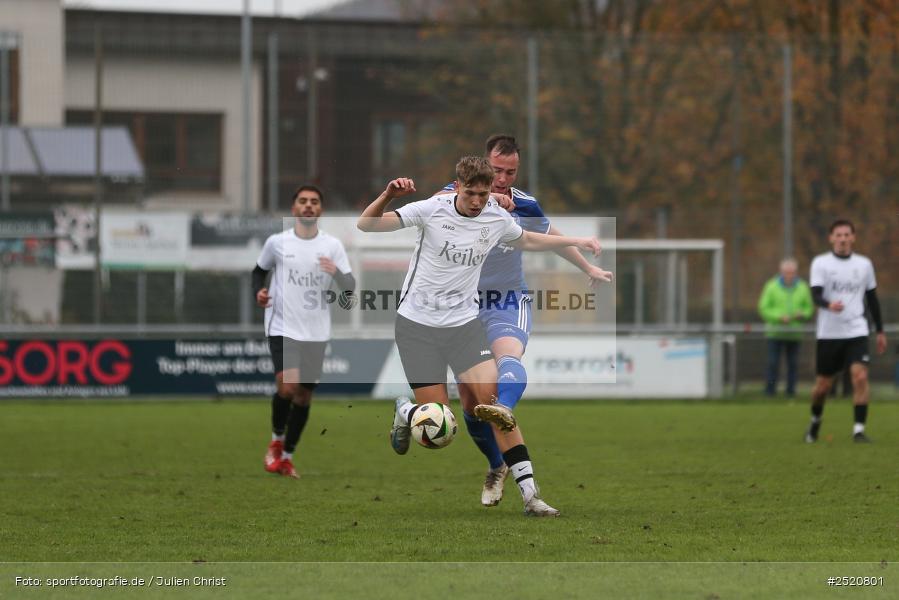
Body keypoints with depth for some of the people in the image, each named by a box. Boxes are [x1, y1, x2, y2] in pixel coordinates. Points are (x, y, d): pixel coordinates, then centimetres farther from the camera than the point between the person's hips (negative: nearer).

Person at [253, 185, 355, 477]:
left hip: (316, 332, 2)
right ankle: (277, 440, 4)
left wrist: (337, 273, -24)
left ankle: (286, 456, 23)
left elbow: (350, 287, -3)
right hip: (283, 328, -2)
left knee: (304, 395, 7)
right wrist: (258, 291, -3)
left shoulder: (332, 246, 1)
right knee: (287, 386, -22)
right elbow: (259, 270, 17)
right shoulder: (277, 242, 0)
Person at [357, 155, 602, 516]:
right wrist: (387, 196, -34)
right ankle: (405, 413, 32)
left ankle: (529, 494, -13)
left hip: (464, 324, 3)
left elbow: (527, 241, 26)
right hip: (417, 324, -3)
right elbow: (366, 225, -16)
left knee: (491, 403, -14)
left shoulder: (497, 219, 2)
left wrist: (576, 241, 19)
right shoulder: (432, 210, -11)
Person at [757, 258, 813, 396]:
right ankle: (770, 389, 0)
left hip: (794, 332, 3)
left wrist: (801, 314, -8)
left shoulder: (802, 287, 8)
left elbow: (809, 307, 15)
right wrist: (779, 317, -15)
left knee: (793, 363, 1)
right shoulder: (772, 286, -1)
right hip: (775, 331, -2)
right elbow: (763, 308, -2)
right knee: (773, 363, -7)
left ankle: (791, 390, 8)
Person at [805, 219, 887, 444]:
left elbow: (872, 298, 17)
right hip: (828, 333, -1)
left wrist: (880, 331, 17)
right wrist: (829, 304, -36)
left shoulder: (864, 264, 8)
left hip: (856, 332, 1)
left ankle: (859, 429, -15)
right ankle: (815, 420, 35)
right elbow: (816, 295, -13)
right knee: (823, 385, 7)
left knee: (860, 377, -18)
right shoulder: (820, 263, -1)